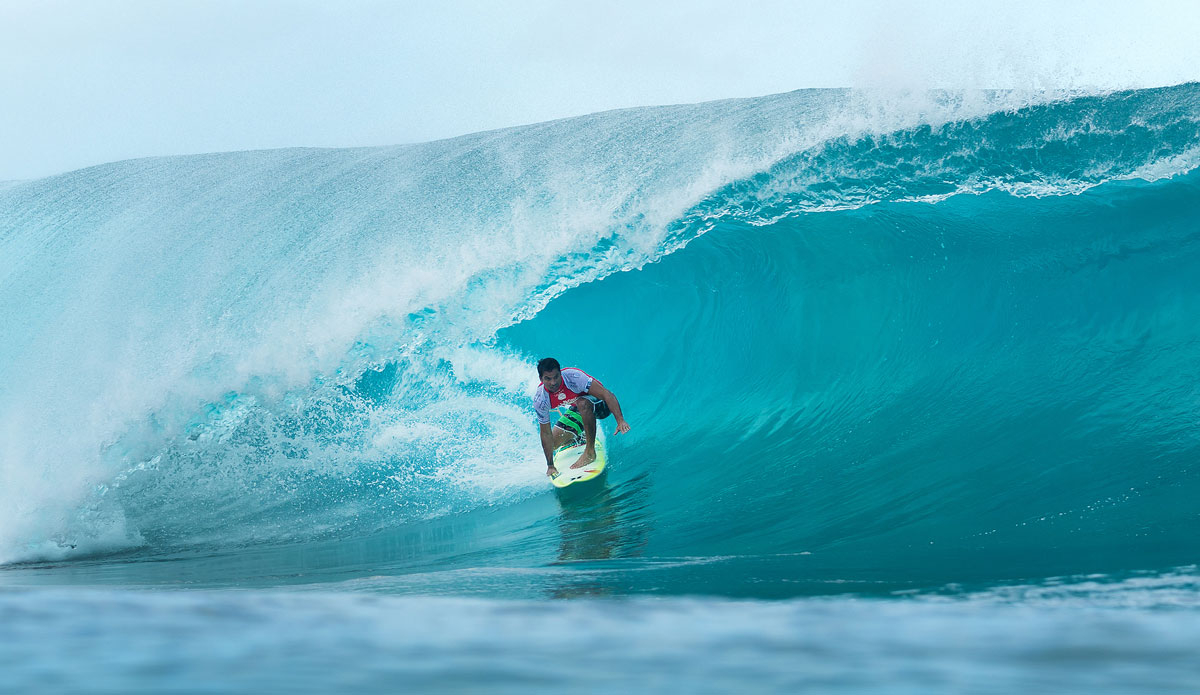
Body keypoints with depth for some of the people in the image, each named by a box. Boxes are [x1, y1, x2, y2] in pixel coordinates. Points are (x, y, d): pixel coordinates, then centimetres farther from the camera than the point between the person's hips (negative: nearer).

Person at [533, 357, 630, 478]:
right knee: (554, 442, -3)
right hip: (576, 410, 5)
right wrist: (550, 466, -13)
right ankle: (581, 438, 28)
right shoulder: (540, 400, -22)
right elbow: (546, 434, -14)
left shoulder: (573, 377, -35)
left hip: (599, 404, -5)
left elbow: (607, 394, -37)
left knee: (582, 403, -38)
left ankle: (590, 452, -28)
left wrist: (620, 420, -48)